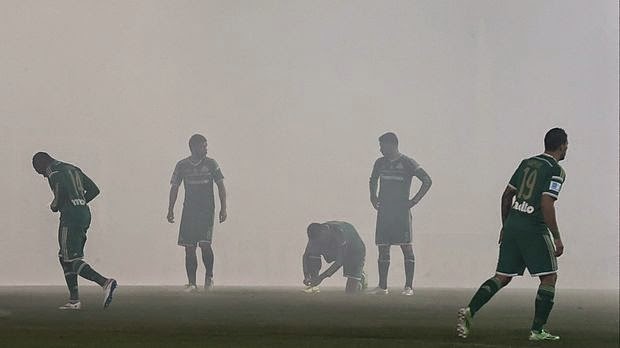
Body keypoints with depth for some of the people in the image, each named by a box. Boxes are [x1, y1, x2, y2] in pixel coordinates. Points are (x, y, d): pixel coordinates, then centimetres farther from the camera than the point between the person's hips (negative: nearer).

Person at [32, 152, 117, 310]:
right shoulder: (73, 169, 23)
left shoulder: (53, 171, -3)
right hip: (84, 214, 9)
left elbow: (61, 190, -20)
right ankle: (74, 300, 12)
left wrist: (54, 206, -1)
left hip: (70, 216, -9)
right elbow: (94, 189, 19)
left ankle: (105, 282, -25)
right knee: (64, 257, 16)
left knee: (70, 260, -8)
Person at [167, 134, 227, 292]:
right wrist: (170, 210, 5)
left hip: (207, 210, -2)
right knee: (189, 248, -1)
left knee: (205, 244, -15)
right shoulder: (182, 165, 4)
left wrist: (223, 208, -3)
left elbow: (221, 186, 3)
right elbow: (174, 187, 10)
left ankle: (209, 276, 8)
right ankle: (192, 283, 5)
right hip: (189, 211, 2)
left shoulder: (211, 164, 1)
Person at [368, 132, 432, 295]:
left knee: (407, 248, -8)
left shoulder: (407, 163, -4)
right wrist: (373, 197, 17)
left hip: (402, 211, -5)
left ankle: (408, 286, -8)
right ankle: (382, 286, 8)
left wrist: (414, 201, -8)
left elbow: (427, 181, -5)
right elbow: (373, 180, 32)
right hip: (384, 212, 5)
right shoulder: (380, 163, 12)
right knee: (383, 249, 4)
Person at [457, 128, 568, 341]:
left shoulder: (527, 163, 15)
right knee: (549, 277, 5)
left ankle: (469, 311, -6)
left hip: (511, 225, 7)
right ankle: (537, 331, 2)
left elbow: (507, 195, 18)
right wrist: (557, 238, -12)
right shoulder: (556, 170, -7)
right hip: (534, 229, -7)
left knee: (503, 277, 11)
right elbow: (547, 205, -16)